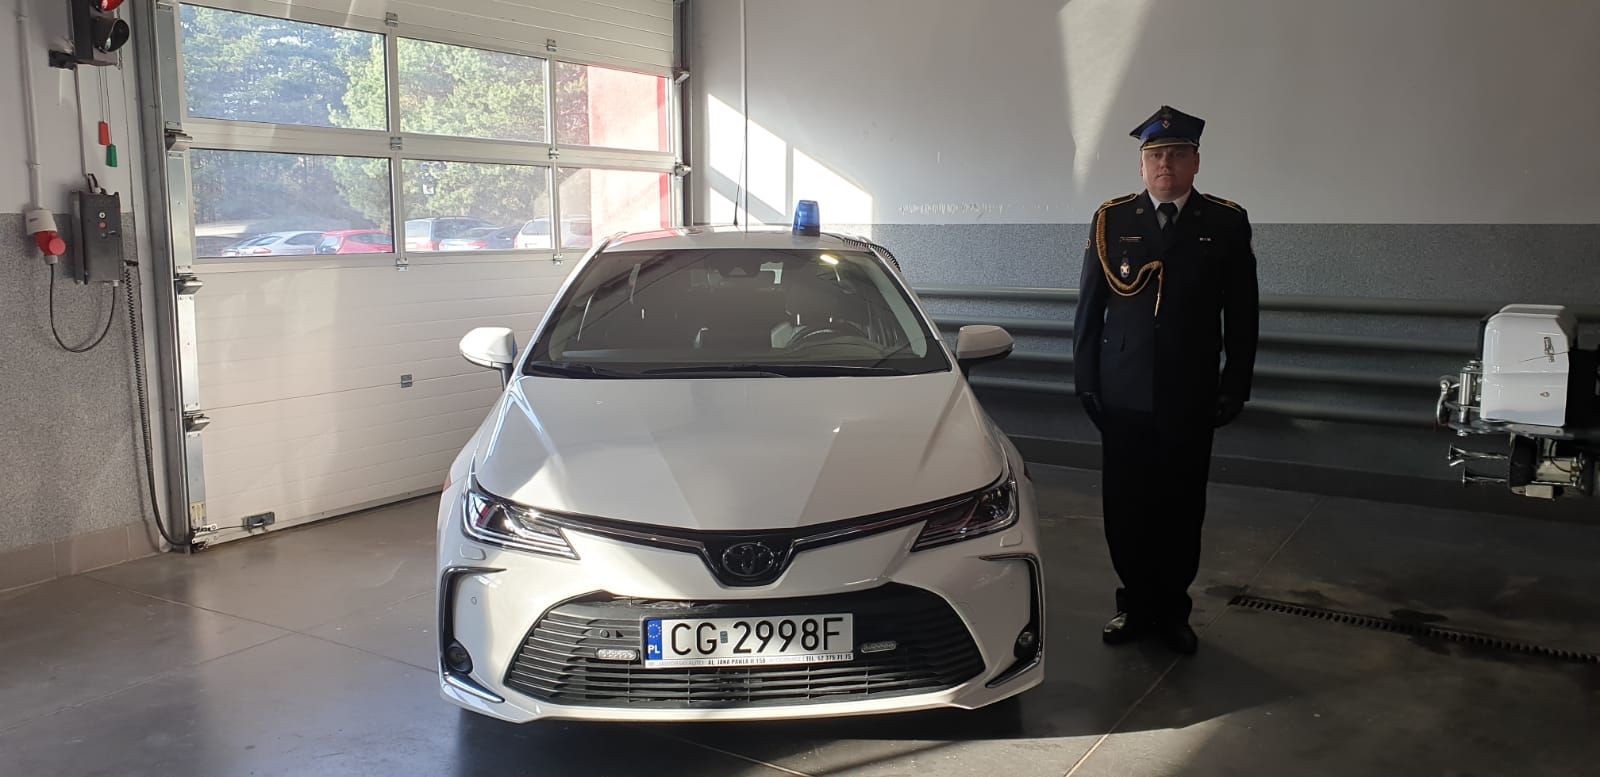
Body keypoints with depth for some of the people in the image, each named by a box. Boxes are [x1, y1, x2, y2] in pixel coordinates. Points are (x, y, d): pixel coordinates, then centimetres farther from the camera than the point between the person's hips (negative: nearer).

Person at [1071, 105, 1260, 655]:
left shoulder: (1227, 224, 3)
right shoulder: (1111, 220, 5)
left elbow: (1242, 315, 5)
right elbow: (1089, 307, 7)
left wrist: (1235, 388, 1)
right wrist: (1085, 379, 3)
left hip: (1191, 398, 0)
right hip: (1124, 396, 1)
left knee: (1181, 510, 6)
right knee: (1125, 508, 6)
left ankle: (1172, 610, 23)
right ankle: (1136, 605, 22)